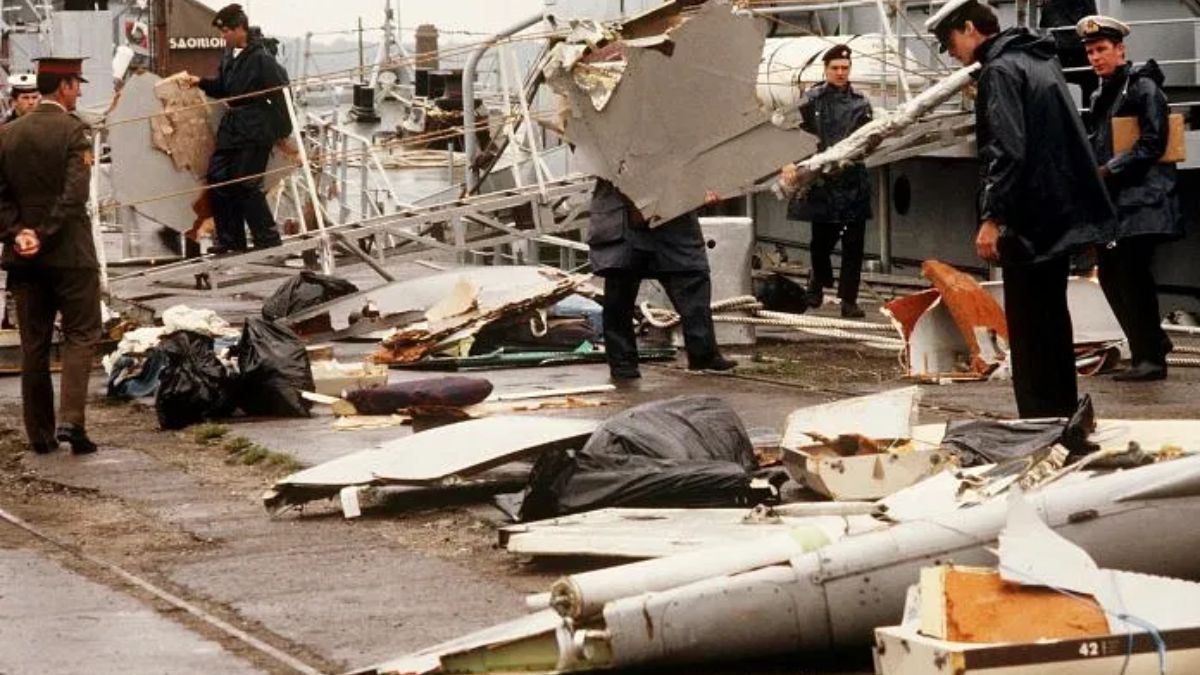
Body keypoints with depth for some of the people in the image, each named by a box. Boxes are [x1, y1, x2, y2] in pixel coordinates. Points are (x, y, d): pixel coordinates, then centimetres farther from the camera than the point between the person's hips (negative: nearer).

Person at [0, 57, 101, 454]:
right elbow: (74, 196, -19)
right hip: (69, 253, -5)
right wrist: (45, 236, -15)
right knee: (81, 335, 3)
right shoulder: (74, 132, -10)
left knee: (33, 344, 11)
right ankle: (70, 419, -12)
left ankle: (40, 433, 12)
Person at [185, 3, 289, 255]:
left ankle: (268, 238, 4)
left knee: (246, 185, -7)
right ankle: (231, 240, 15)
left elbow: (281, 93, -14)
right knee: (217, 178, 7)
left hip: (255, 130, -9)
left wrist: (283, 131, -11)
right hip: (232, 127, 9)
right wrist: (202, 83, 5)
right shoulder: (229, 56, 9)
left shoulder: (261, 59, -15)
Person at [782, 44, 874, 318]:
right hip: (821, 181, -2)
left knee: (853, 244, 0)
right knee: (821, 240, 5)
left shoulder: (860, 103, 10)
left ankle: (849, 299, 6)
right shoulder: (812, 100, 2)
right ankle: (819, 281, 33)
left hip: (853, 181, 2)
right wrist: (791, 162, -20)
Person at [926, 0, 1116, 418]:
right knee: (1052, 320, 16)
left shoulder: (1000, 70, -12)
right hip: (1061, 212, 10)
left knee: (1028, 328, -7)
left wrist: (991, 217, -24)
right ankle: (1063, 416, 22)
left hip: (1031, 219, -10)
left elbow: (1006, 150, -23)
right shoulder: (1039, 60, 17)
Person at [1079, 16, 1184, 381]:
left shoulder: (1143, 87, -7)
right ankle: (1152, 341, 22)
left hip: (1141, 200, -9)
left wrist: (1108, 170, -16)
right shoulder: (1100, 96, 18)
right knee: (1111, 275, 8)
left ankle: (1151, 357, -8)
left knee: (1133, 274, -13)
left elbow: (1153, 143, -14)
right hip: (1111, 200, 9)